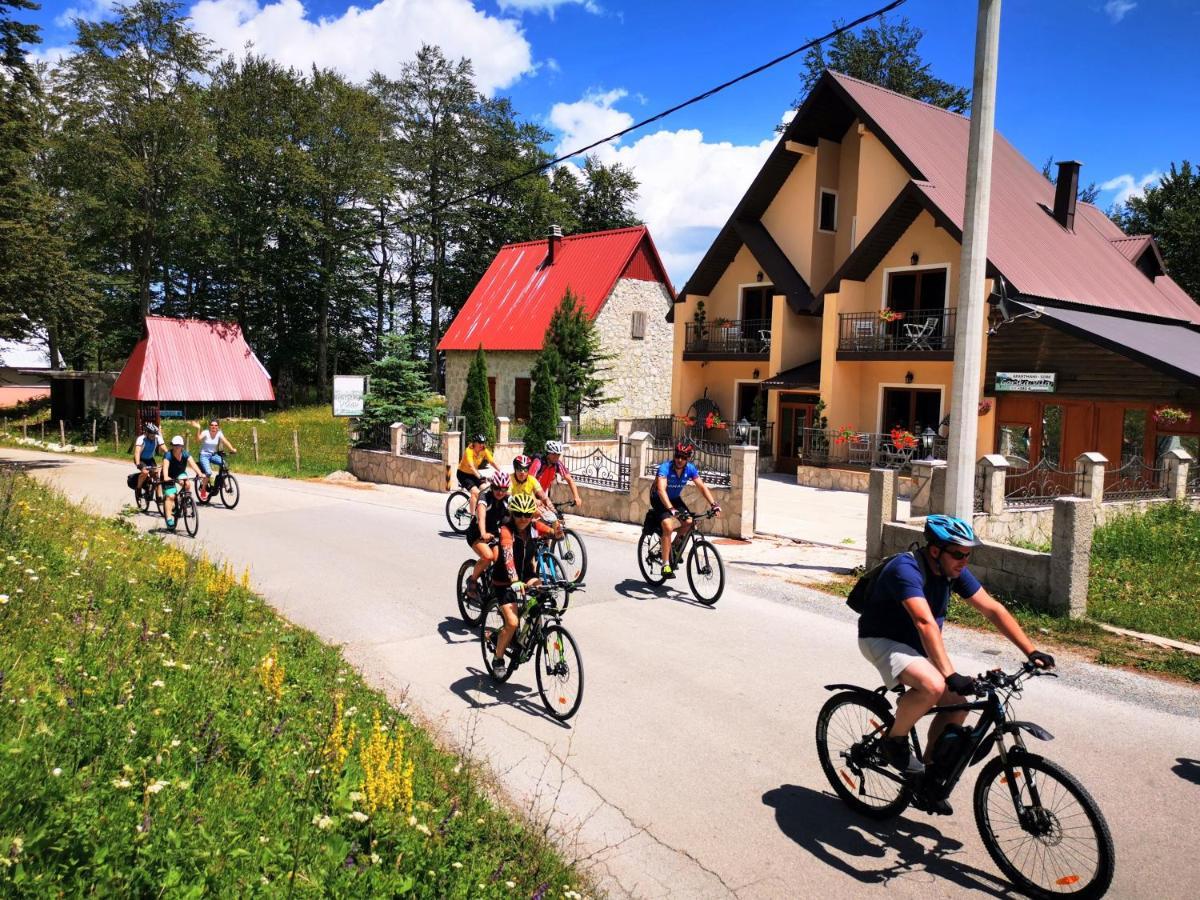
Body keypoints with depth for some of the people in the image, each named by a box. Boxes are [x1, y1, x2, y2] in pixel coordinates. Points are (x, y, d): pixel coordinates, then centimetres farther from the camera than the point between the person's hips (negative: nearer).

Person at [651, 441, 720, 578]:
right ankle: (665, 565, -21)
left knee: (689, 522, -16)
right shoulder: (665, 468, -29)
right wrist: (670, 509, -55)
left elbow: (702, 486, -12)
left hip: (675, 499, 5)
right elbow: (661, 490, -42)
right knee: (668, 526, -26)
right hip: (659, 500, -5)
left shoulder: (690, 469, -14)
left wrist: (713, 504, -26)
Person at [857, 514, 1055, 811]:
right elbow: (926, 623, -40)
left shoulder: (954, 571, -5)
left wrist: (1031, 652, -9)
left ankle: (927, 773, 14)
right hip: (881, 640, -8)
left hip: (914, 644, 8)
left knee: (957, 705, -4)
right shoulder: (906, 569, -30)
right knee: (932, 685, -33)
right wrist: (951, 674, -47)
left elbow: (993, 610, -3)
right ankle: (895, 740, -7)